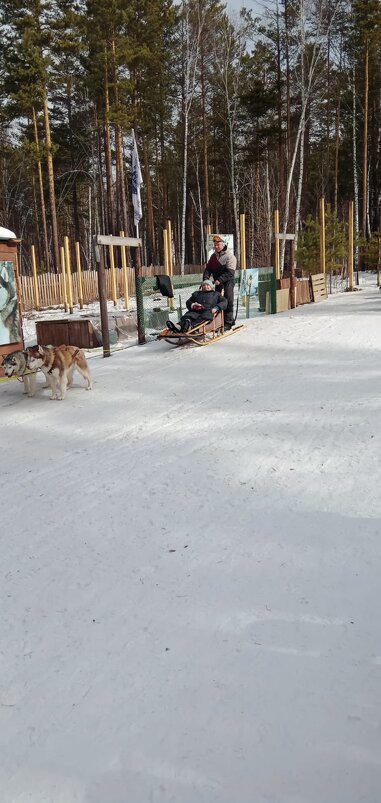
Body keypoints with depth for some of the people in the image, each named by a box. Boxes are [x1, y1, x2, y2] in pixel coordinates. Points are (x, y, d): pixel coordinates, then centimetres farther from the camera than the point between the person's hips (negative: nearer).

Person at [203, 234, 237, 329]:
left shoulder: (229, 256, -10)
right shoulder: (213, 256, 12)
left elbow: (230, 273, -19)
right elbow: (208, 269, 10)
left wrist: (220, 280, -26)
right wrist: (206, 279, -8)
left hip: (228, 282, -7)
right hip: (218, 282, 7)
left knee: (228, 302, -7)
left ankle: (228, 322, -5)